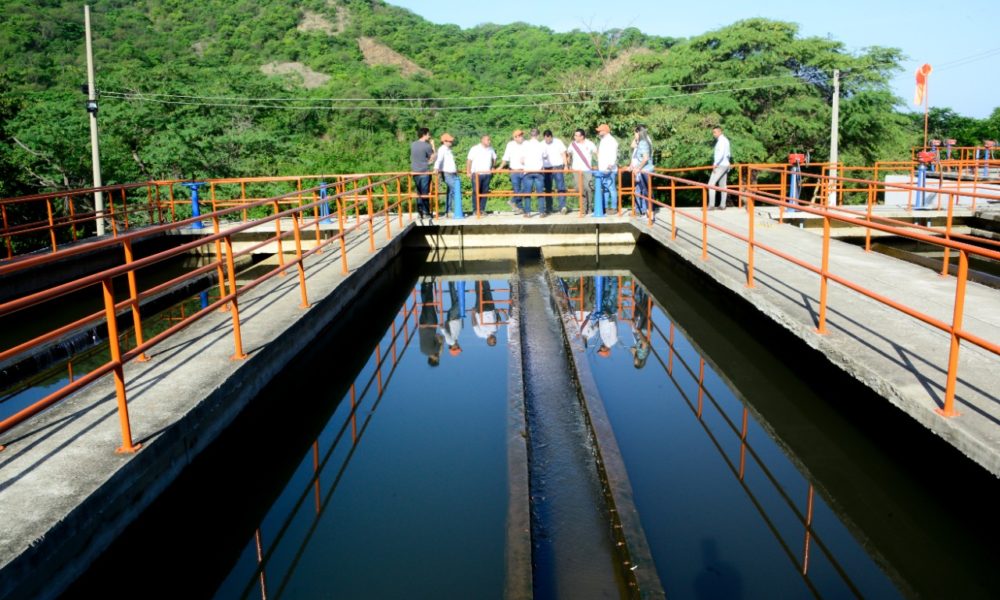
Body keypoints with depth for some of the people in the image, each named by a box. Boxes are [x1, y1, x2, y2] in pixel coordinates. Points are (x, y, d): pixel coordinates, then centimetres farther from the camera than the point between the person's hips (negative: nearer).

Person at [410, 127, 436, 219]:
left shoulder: (413, 145, 8)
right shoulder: (427, 146, -11)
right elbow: (432, 158, -3)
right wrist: (433, 146, 5)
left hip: (415, 172, 6)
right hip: (425, 172, -6)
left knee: (419, 193, 10)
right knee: (425, 193, 0)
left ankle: (420, 212, 10)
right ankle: (426, 212, 1)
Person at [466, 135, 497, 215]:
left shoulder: (491, 149, 11)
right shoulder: (475, 149, -3)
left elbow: (494, 158, 27)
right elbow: (469, 160, -4)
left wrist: (492, 167, 13)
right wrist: (468, 172, -9)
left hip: (487, 174, 4)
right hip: (477, 174, -4)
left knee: (485, 192, 3)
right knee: (476, 192, -4)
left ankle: (482, 209, 9)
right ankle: (476, 209, 2)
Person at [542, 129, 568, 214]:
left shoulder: (558, 142, -1)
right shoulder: (541, 144, 2)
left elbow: (563, 154, 2)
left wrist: (565, 166, -3)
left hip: (558, 167, -2)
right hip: (547, 168, 2)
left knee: (561, 187, -11)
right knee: (547, 189, 7)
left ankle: (562, 206, -16)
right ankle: (548, 208, 14)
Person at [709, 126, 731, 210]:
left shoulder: (721, 140, -12)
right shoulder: (726, 140, 17)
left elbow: (721, 153, -23)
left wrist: (715, 164, -24)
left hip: (720, 165, -10)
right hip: (725, 165, 10)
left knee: (711, 184, -11)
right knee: (722, 185, 9)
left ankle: (711, 205, -15)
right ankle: (722, 205, 10)